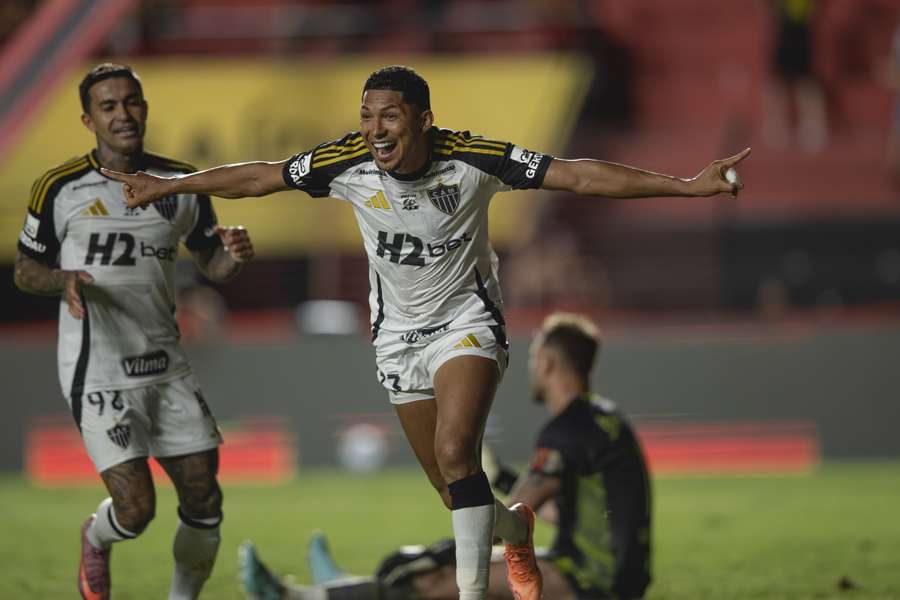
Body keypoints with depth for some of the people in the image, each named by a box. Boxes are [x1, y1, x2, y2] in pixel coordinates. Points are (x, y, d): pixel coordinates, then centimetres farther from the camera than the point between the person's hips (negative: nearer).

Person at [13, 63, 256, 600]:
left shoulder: (181, 184, 5)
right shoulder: (60, 188, -6)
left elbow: (213, 266, 14)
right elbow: (25, 271, 3)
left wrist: (234, 256, -10)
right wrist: (65, 280, -19)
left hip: (167, 367, 5)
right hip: (99, 371, -5)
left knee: (204, 503, 1)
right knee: (135, 509, -12)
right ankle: (96, 542, 24)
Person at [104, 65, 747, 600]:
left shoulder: (473, 159, -23)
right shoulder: (348, 163, -17)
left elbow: (581, 176, -22)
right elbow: (256, 178, -3)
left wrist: (688, 185, -27)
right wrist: (168, 186, 1)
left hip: (466, 321, -4)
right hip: (399, 333, 4)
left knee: (454, 453, -26)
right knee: (453, 487, 10)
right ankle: (516, 529, 43)